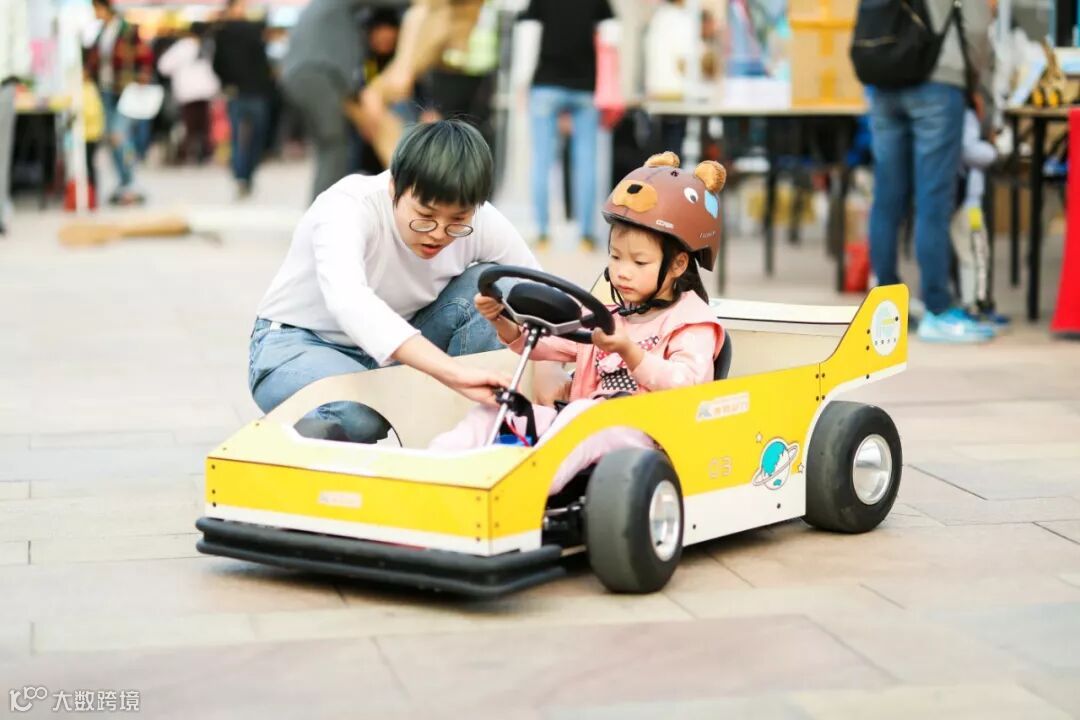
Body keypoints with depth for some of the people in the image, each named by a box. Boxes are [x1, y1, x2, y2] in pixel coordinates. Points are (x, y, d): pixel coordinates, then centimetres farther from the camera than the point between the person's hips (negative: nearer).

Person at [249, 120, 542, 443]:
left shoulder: (481, 222, -17)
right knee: (359, 415, -38)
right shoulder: (346, 208, -30)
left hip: (393, 350, 5)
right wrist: (454, 372, -61)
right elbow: (348, 301, -49)